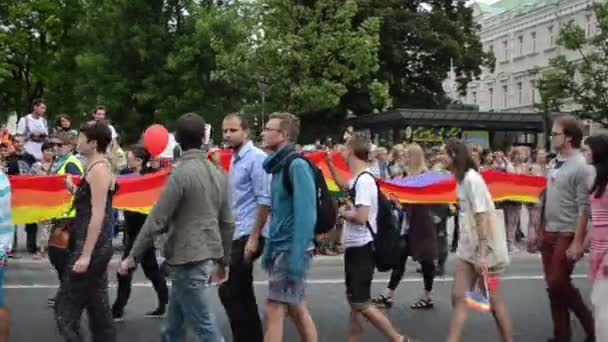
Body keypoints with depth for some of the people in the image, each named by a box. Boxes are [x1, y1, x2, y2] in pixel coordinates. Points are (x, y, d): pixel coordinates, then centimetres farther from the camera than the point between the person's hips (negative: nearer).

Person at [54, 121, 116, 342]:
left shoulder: (98, 169, -15)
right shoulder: (96, 167, 15)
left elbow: (98, 216, -20)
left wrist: (85, 255, -22)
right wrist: (73, 189, 9)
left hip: (92, 248, -10)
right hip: (97, 247, 10)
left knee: (65, 307, -5)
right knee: (98, 307, 13)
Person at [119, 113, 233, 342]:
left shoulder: (181, 173, -15)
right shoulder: (218, 174, 7)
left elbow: (156, 220, -15)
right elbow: (227, 223, 11)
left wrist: (132, 257, -7)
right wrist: (224, 261, 20)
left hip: (188, 259, -8)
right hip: (208, 255, 8)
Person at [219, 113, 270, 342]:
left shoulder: (256, 158, -13)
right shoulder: (235, 160, 14)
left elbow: (264, 201, -19)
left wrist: (254, 238, -21)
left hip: (248, 235, -9)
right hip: (237, 235, 9)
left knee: (229, 291, -10)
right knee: (242, 293, 13)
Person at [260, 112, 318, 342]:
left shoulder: (297, 165, -15)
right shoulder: (279, 166, 12)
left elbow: (305, 215, -20)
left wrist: (296, 258, -23)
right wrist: (269, 250, 14)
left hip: (291, 251, -9)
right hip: (280, 249, 9)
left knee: (274, 312, -6)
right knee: (297, 309, 14)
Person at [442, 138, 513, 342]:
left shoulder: (472, 179, -17)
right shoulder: (460, 179, 10)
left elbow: (482, 218, -21)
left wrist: (482, 254, -24)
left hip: (485, 248, -8)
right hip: (467, 247, 8)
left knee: (492, 300, 3)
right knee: (458, 297, 5)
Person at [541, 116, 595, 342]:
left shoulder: (581, 166, -14)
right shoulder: (554, 163, 9)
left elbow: (584, 207, -17)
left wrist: (578, 242, -20)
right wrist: (540, 229, 16)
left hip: (567, 234, -8)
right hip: (549, 232, 8)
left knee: (559, 284, -7)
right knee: (552, 285, 9)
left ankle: (590, 323, 15)